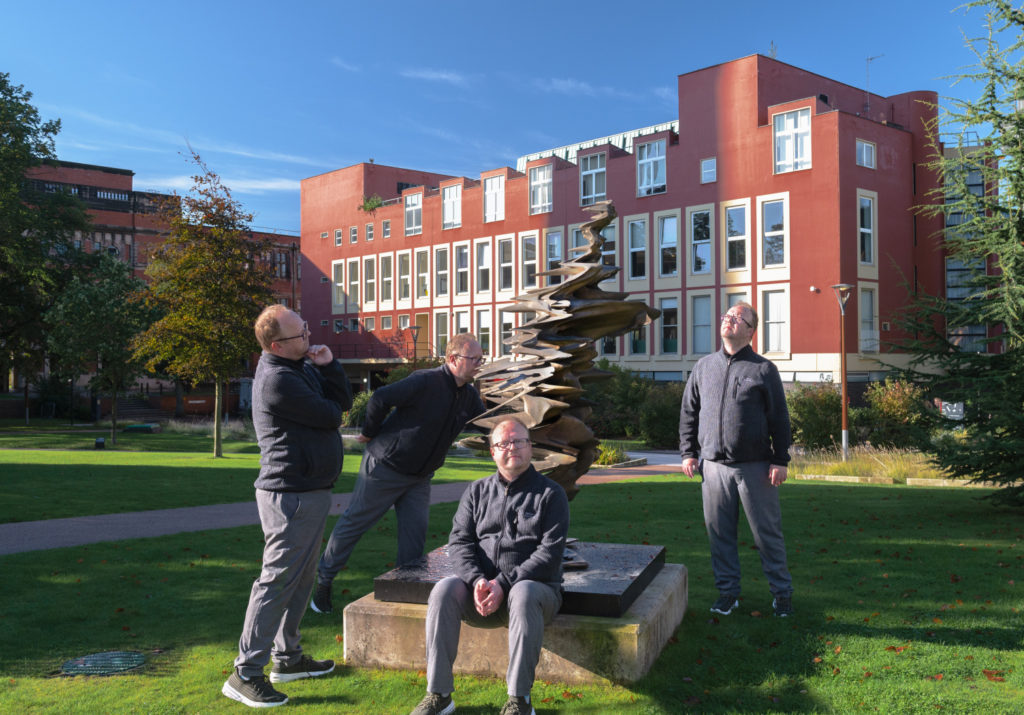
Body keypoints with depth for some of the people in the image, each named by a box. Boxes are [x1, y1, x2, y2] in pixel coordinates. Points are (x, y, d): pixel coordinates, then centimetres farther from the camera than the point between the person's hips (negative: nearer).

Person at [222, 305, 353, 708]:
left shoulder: (302, 366, 11)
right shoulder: (277, 379, -20)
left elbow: (344, 402, 9)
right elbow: (331, 417, -17)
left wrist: (328, 365, -5)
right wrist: (328, 409, 4)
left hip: (309, 491, 10)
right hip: (292, 494, -10)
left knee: (300, 577, 18)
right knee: (278, 580, -6)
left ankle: (287, 657, 30)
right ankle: (245, 674, 1)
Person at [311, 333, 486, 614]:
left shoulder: (470, 396, 3)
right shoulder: (425, 382, -23)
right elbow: (380, 399, -24)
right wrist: (370, 434, -13)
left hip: (420, 477, 7)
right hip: (385, 465, -7)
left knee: (415, 533, 3)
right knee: (353, 522, 5)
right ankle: (323, 579, 20)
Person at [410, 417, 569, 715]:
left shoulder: (550, 494, 3)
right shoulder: (477, 491, 14)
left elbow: (550, 553, -8)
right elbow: (459, 542, 5)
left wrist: (503, 584, -18)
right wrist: (477, 581, -16)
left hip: (536, 586, -3)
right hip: (481, 589, 3)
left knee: (523, 594, -37)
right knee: (444, 590, -26)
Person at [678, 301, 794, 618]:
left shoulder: (763, 369, 3)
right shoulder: (704, 366, 12)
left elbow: (779, 418, 2)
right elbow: (688, 412, 17)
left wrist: (780, 460, -4)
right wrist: (688, 452, 10)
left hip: (756, 467, -3)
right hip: (714, 465, 3)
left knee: (767, 532, 3)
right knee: (719, 532, 7)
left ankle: (781, 591, 17)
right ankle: (728, 590, 20)